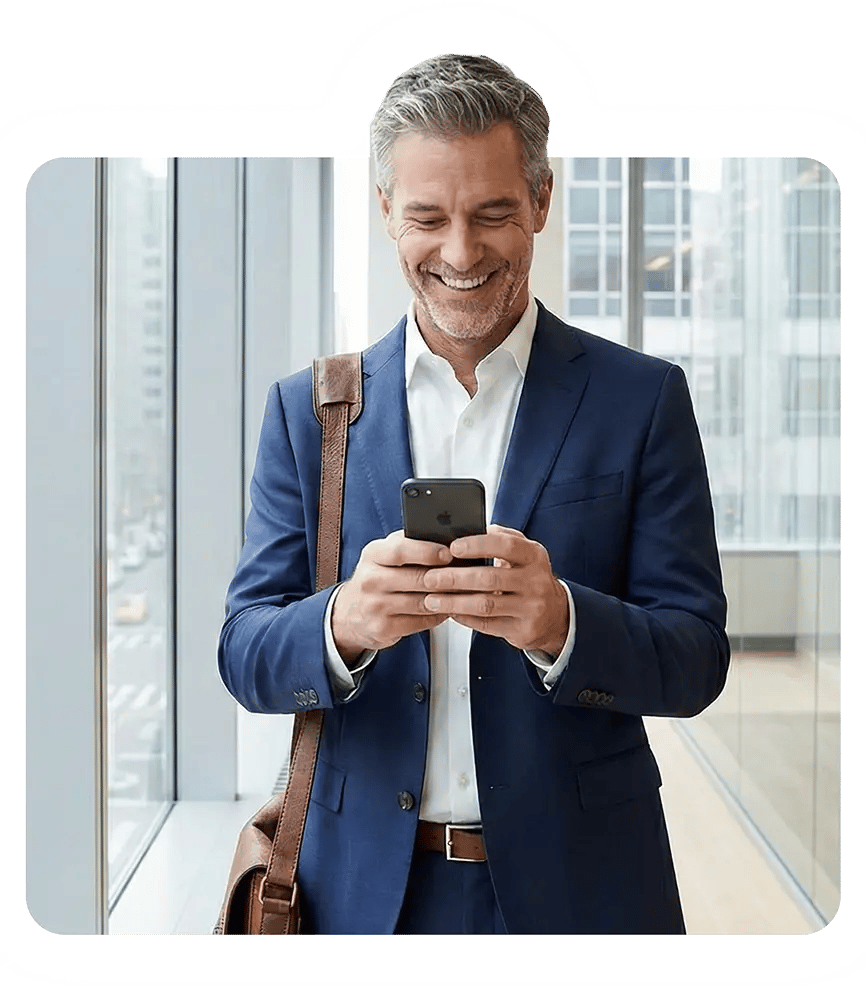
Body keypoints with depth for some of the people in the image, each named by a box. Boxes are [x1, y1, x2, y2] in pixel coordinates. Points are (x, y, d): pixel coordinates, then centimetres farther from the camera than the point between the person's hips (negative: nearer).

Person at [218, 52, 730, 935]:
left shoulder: (642, 398, -5)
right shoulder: (307, 407, 0)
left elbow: (695, 661, -7)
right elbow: (245, 654, -3)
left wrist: (560, 623, -27)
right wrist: (344, 624, -24)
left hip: (577, 888, -1)